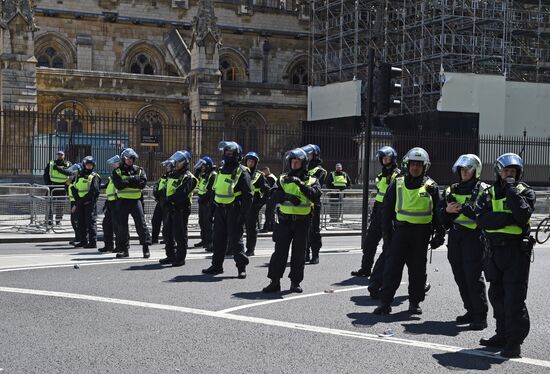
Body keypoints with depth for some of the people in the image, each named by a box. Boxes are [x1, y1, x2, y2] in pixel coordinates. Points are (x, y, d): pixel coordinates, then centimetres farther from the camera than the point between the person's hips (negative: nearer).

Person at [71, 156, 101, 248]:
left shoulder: (94, 177, -2)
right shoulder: (79, 176, 15)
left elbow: (94, 191, -12)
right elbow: (74, 188, 11)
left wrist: (84, 199, -15)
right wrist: (77, 199, -3)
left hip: (90, 202, -6)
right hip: (80, 202, 6)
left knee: (90, 222, -8)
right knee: (81, 222, 9)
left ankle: (93, 242, -9)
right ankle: (83, 241, 17)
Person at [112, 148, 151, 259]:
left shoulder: (139, 170, 7)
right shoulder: (117, 171, 4)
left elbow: (143, 183, -9)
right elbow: (118, 185, -13)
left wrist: (127, 182, -14)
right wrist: (133, 179, -13)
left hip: (136, 200, 0)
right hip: (122, 201, 0)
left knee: (141, 223, -4)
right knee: (122, 225, 4)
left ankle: (146, 247, 4)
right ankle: (123, 249, 12)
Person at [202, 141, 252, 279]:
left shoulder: (241, 172, -8)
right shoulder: (221, 170, 14)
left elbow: (248, 195, -11)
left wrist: (243, 214, -17)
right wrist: (213, 210, 16)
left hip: (234, 210, -7)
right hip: (220, 210, 7)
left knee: (235, 240, -5)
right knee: (219, 239, 11)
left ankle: (242, 267, 4)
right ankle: (217, 265, 20)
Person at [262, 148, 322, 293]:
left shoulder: (312, 181, 6)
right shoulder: (283, 179, 10)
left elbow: (315, 195, -14)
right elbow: (275, 195, -5)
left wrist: (300, 184, -25)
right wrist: (288, 196, -24)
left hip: (302, 222, -1)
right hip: (285, 221, 1)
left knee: (299, 253, 4)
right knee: (280, 251, -3)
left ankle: (295, 282, 14)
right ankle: (275, 281, 1)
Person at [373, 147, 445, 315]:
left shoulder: (430, 186, 5)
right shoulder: (397, 184, 6)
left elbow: (438, 212, 8)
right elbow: (387, 209, 8)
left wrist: (439, 234, 2)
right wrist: (387, 231, 1)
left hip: (421, 234, 0)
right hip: (400, 230, 0)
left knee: (418, 270, 7)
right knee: (392, 267, -3)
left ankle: (415, 302, 18)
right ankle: (385, 302, 1)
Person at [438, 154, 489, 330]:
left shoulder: (482, 190, -1)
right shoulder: (452, 190, 16)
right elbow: (441, 214, 14)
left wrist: (466, 208, -21)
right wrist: (447, 210, -7)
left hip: (473, 236, -6)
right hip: (455, 236, 6)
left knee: (473, 276, -11)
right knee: (460, 276, 9)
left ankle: (481, 316, -7)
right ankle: (471, 311, 20)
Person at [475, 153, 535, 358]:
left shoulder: (525, 192, 1)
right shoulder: (488, 194, 10)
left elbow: (523, 214, -20)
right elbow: (481, 218, -9)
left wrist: (511, 190, -15)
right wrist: (509, 218, -17)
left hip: (517, 250, -5)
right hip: (494, 251, 5)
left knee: (514, 297, -7)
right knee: (497, 295, 13)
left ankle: (515, 341, -2)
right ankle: (503, 334, 25)